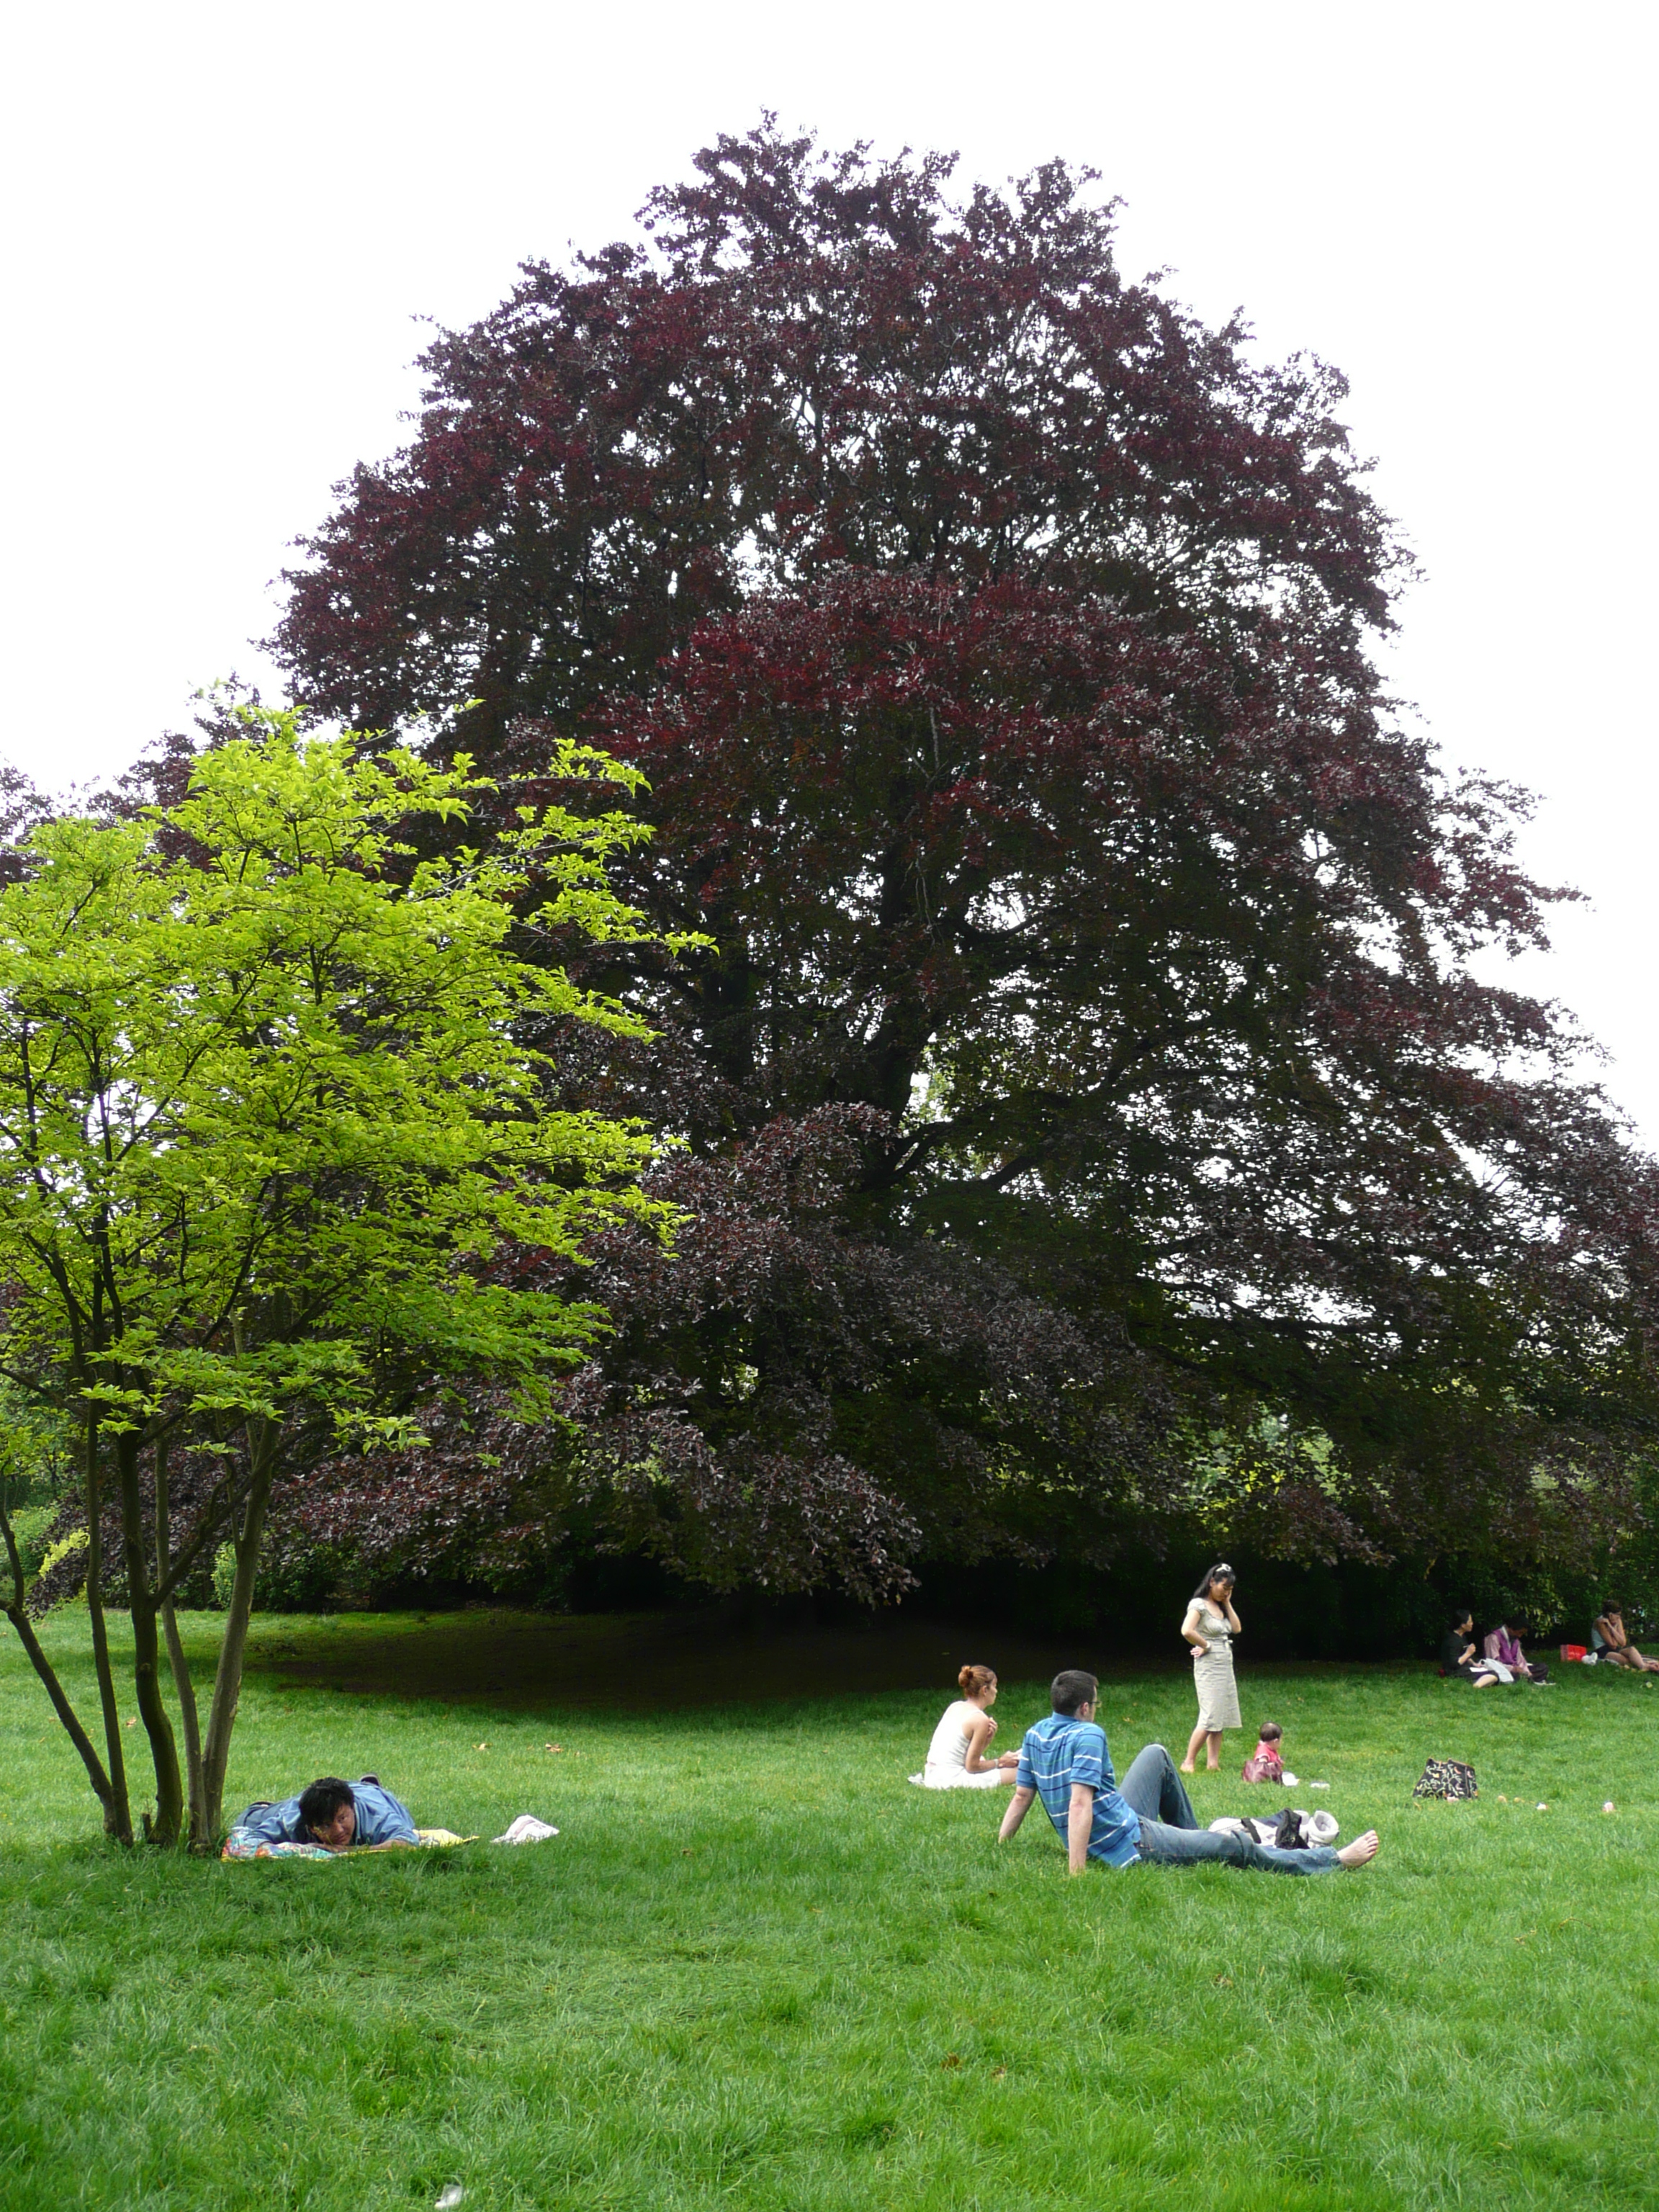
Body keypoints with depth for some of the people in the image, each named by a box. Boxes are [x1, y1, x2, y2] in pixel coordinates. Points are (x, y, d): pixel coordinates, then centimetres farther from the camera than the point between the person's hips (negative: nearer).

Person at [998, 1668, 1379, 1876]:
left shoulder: (1036, 1734, 1)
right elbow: (1080, 1803, -31)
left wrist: (1000, 1845, 9)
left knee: (1157, 1755, 25)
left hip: (1115, 1826, 9)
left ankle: (1192, 1836, 39)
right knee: (1237, 1847, 3)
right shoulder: (1088, 1735, -23)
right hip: (1133, 1844, -9)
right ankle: (1334, 1861, 15)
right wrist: (1076, 1870, -34)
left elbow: (1021, 1796, 1)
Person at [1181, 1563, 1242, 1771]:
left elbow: (1236, 1628, 7)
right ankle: (1189, 1762, -4)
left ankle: (1213, 1762, 11)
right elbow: (1187, 1630, -27)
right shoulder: (1199, 1604, -13)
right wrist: (1206, 1646, -16)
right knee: (1209, 1717, -11)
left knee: (1220, 1717, 8)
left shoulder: (1220, 1606, 12)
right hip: (1209, 1666, -8)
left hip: (1225, 1666, 8)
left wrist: (1227, 1603, 4)